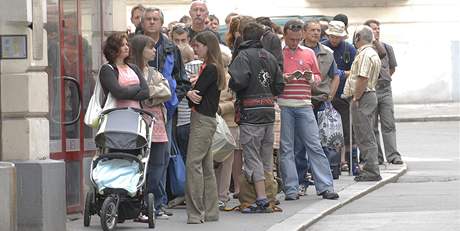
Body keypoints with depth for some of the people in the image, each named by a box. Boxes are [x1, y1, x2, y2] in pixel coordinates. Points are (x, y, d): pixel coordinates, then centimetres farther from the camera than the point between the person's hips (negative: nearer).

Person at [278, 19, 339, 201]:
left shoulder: (309, 53, 12)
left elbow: (318, 77, 17)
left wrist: (311, 78, -5)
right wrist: (283, 79, -17)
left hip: (304, 105, 2)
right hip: (283, 106, -2)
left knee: (314, 146, 0)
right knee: (286, 148, 1)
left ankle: (325, 187, 0)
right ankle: (291, 190, 5)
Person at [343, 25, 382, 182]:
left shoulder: (365, 54, -15)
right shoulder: (373, 54, 19)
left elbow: (363, 79, -23)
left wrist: (356, 98, -18)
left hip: (363, 98, -11)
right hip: (371, 94, 11)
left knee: (365, 136, -9)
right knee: (367, 135, 14)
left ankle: (372, 171, -9)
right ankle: (370, 169, 17)